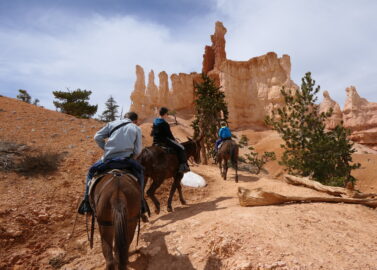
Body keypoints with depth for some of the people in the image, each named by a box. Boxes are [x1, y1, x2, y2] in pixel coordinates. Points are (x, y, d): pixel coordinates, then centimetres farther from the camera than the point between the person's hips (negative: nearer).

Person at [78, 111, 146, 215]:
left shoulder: (112, 123, 14)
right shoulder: (136, 129, 12)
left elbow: (97, 137, 7)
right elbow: (137, 151, 5)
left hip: (108, 160, 1)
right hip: (126, 161, 0)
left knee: (92, 171, 27)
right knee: (139, 171, 28)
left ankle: (87, 203, 20)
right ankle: (140, 204, 24)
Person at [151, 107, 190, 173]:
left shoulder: (155, 122, 9)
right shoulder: (165, 124, -16)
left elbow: (152, 133, 18)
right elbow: (169, 135, -12)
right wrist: (174, 140, 7)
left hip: (155, 142, 9)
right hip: (164, 141, -9)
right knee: (181, 148, -3)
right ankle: (183, 166, -10)